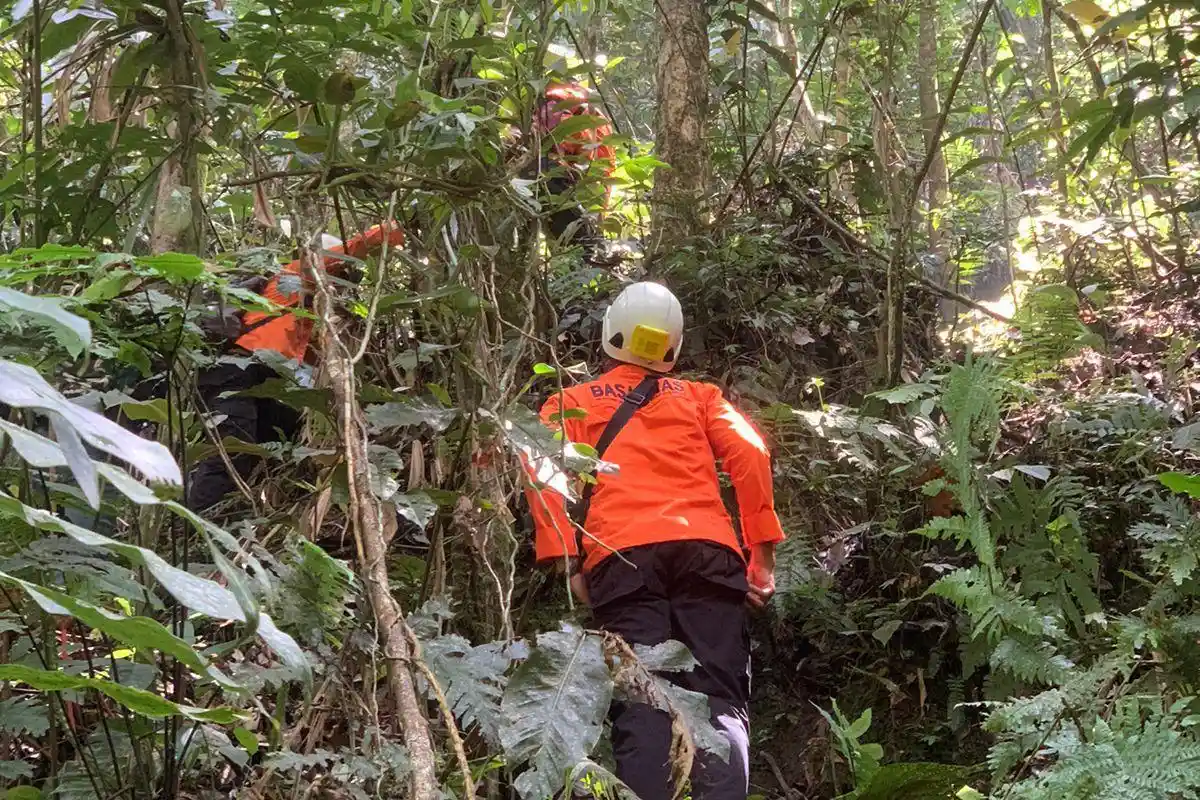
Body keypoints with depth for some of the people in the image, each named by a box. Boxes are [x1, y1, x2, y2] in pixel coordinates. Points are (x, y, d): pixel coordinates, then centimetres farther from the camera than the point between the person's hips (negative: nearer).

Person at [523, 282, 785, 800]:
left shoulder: (573, 402, 23)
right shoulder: (700, 397, 26)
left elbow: (545, 468, 5)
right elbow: (750, 453, 9)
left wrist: (567, 561, 0)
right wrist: (762, 551, 7)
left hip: (622, 558, 0)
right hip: (706, 550, 1)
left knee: (641, 704, -4)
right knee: (720, 698, -1)